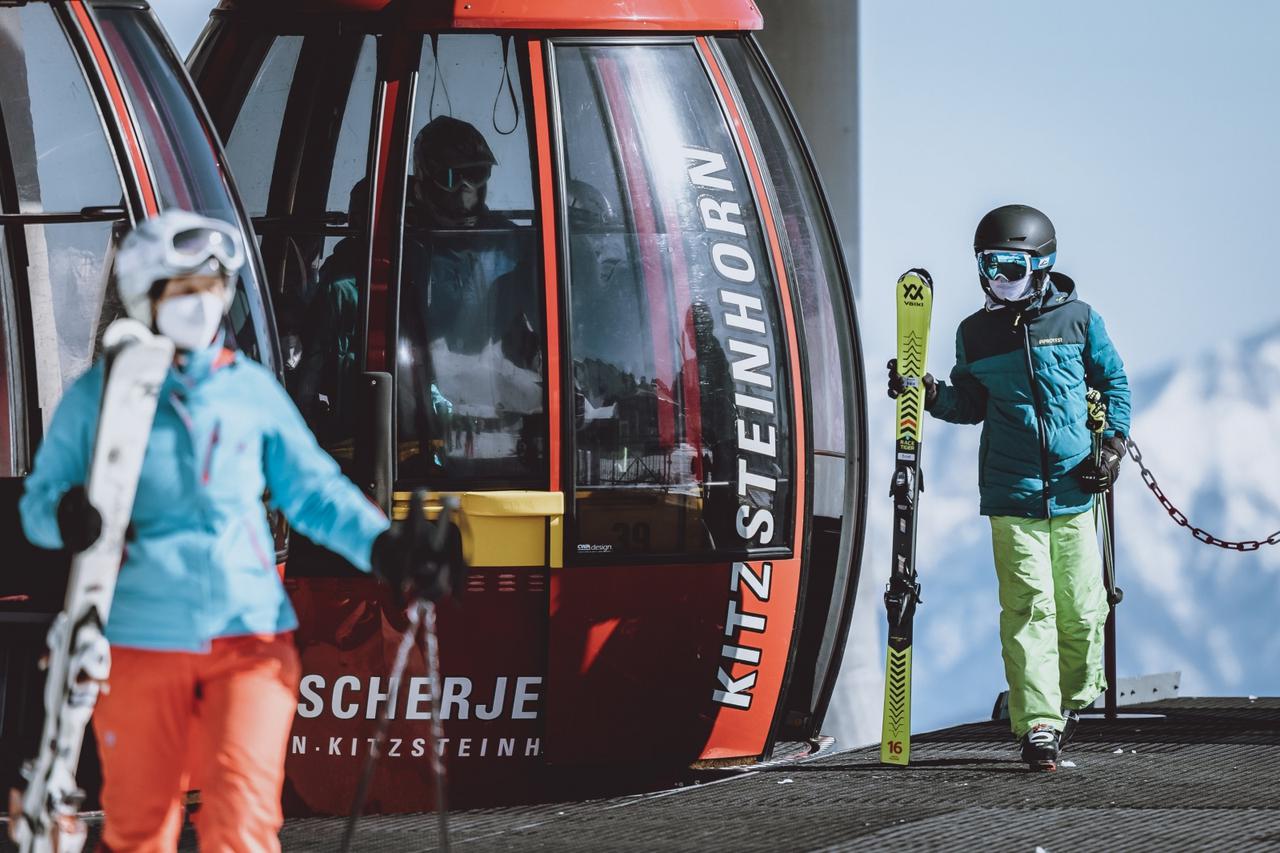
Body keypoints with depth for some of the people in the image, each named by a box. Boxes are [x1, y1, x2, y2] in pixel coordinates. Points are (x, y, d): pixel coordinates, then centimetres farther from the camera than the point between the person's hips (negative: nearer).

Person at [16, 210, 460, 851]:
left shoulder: (253, 391, 8)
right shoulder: (98, 396, 4)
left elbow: (313, 491, 12)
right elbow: (38, 499, 5)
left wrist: (384, 547, -4)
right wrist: (68, 515, -19)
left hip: (250, 635, 1)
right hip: (142, 640, 0)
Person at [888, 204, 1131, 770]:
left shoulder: (1078, 321, 4)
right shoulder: (976, 333, 8)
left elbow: (1113, 383, 13)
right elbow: (970, 404, 17)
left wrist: (1113, 443, 2)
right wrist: (932, 397, -2)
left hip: (1073, 489, 0)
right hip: (1011, 495, 0)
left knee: (1082, 610, 1)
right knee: (1028, 606, -10)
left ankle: (1074, 698, 28)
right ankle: (1038, 725, -12)